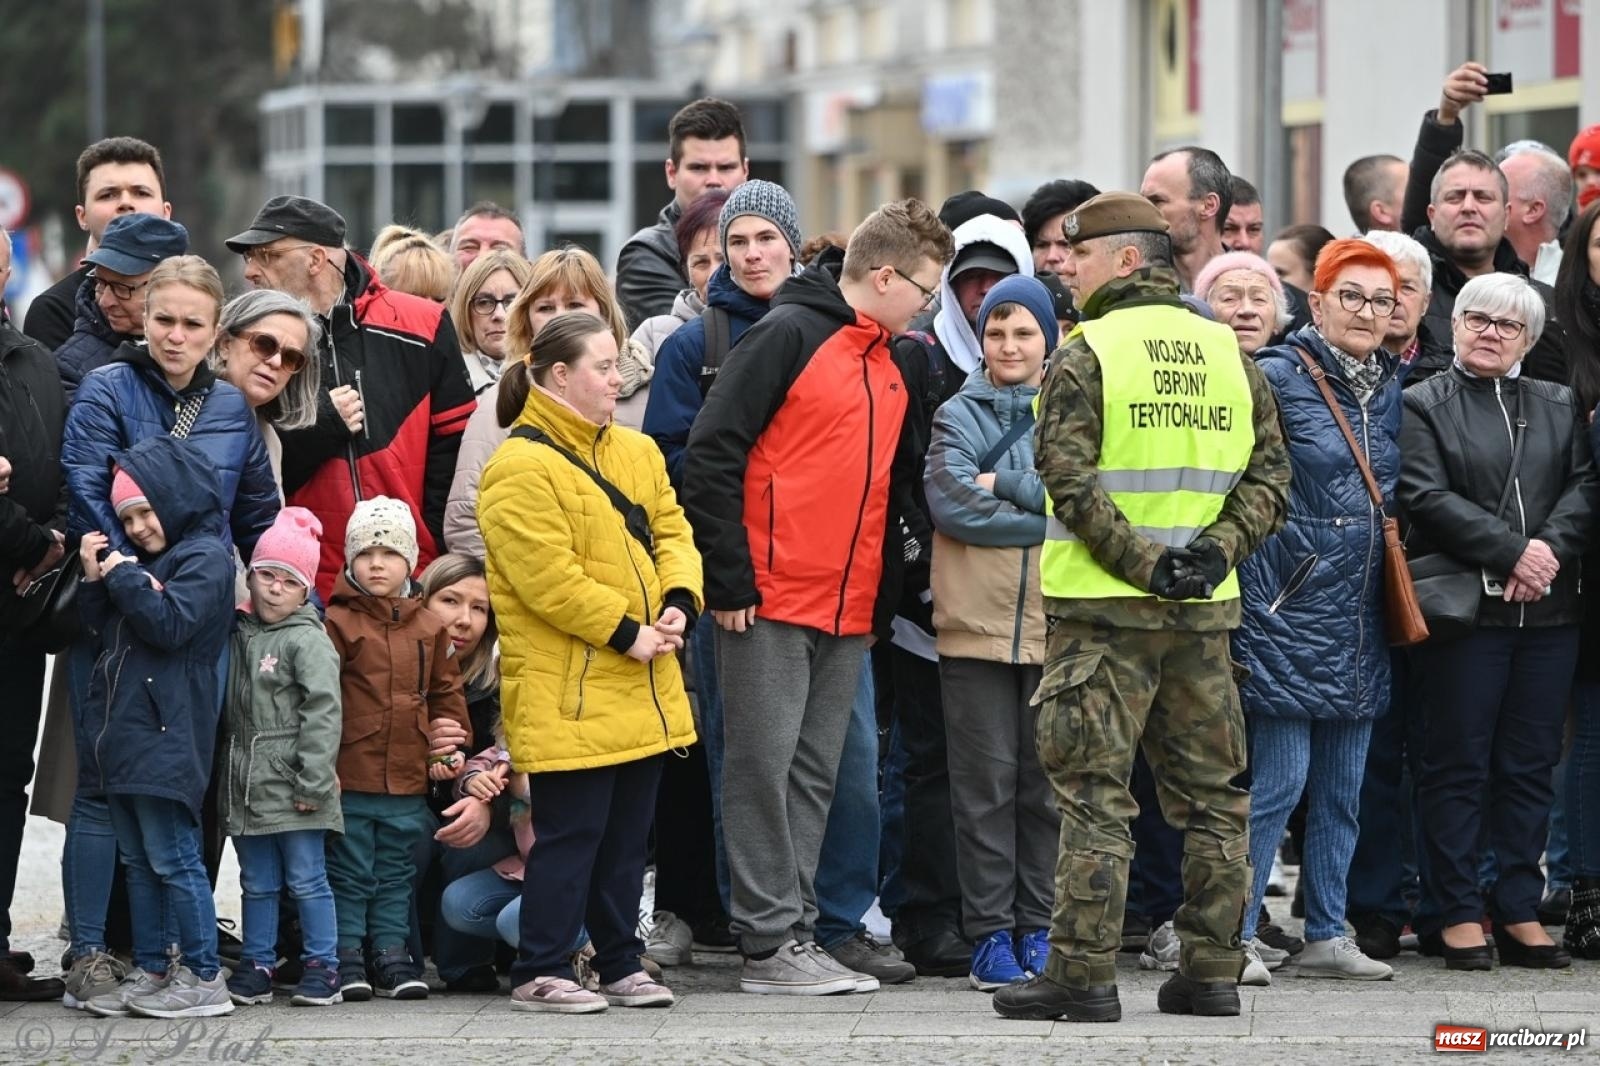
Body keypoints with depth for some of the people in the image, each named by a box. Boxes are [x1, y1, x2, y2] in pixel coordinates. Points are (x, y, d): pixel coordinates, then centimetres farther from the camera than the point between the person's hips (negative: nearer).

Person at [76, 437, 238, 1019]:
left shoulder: (204, 556, -6)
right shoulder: (142, 559, 22)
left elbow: (171, 624, -18)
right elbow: (106, 631, 21)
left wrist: (125, 577, -10)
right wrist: (96, 579, 8)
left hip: (165, 734, -9)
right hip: (122, 731, 9)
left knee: (173, 860, -8)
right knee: (139, 861, 10)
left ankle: (202, 978, -5)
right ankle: (150, 972, 13)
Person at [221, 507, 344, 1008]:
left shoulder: (307, 640, -9)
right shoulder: (240, 635, 13)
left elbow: (323, 714, -15)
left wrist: (313, 781, -18)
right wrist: (227, 767, 13)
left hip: (291, 787, -7)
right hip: (247, 787, 7)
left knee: (307, 880, -1)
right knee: (257, 883, 12)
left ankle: (322, 967, 5)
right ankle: (256, 965, 18)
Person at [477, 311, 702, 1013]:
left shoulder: (637, 453, 13)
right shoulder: (521, 469, -14)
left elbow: (671, 532, 13)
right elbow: (548, 577, -19)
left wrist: (677, 604, -6)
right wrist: (626, 633, -16)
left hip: (639, 691, 8)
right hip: (567, 689, -8)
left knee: (626, 834, 13)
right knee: (571, 834, -5)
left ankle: (620, 964, 21)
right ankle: (539, 973, 1)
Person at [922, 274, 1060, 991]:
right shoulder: (959, 415, 7)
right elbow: (951, 503, -9)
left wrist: (1005, 484, -10)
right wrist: (1045, 512, -9)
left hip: (1055, 627, 1)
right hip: (975, 625, -1)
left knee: (1047, 782, 4)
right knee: (986, 781, -2)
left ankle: (1038, 930, 10)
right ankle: (990, 932, 2)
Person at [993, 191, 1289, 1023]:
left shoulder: (1085, 357, -7)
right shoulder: (1229, 354, 11)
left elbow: (1069, 481, -17)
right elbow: (1269, 476, 6)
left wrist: (1141, 564, -14)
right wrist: (1216, 549, -3)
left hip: (1103, 607, -5)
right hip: (1205, 613, 5)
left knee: (1093, 794, -4)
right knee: (1209, 793, 11)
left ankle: (1083, 975, -7)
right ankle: (1211, 971, 13)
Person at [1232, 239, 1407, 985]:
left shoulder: (1391, 389, 12)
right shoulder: (1279, 377, -8)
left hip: (1359, 617, 7)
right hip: (1291, 609, -7)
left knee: (1342, 789, 10)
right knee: (1279, 779, -9)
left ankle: (1326, 936, 17)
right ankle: (1237, 935, -3)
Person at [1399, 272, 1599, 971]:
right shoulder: (1425, 405, 2)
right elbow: (1427, 497, -9)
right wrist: (1512, 552, -15)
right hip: (1463, 606, -4)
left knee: (1530, 764, 6)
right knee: (1458, 762, 0)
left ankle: (1520, 911, 11)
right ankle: (1457, 914, 5)